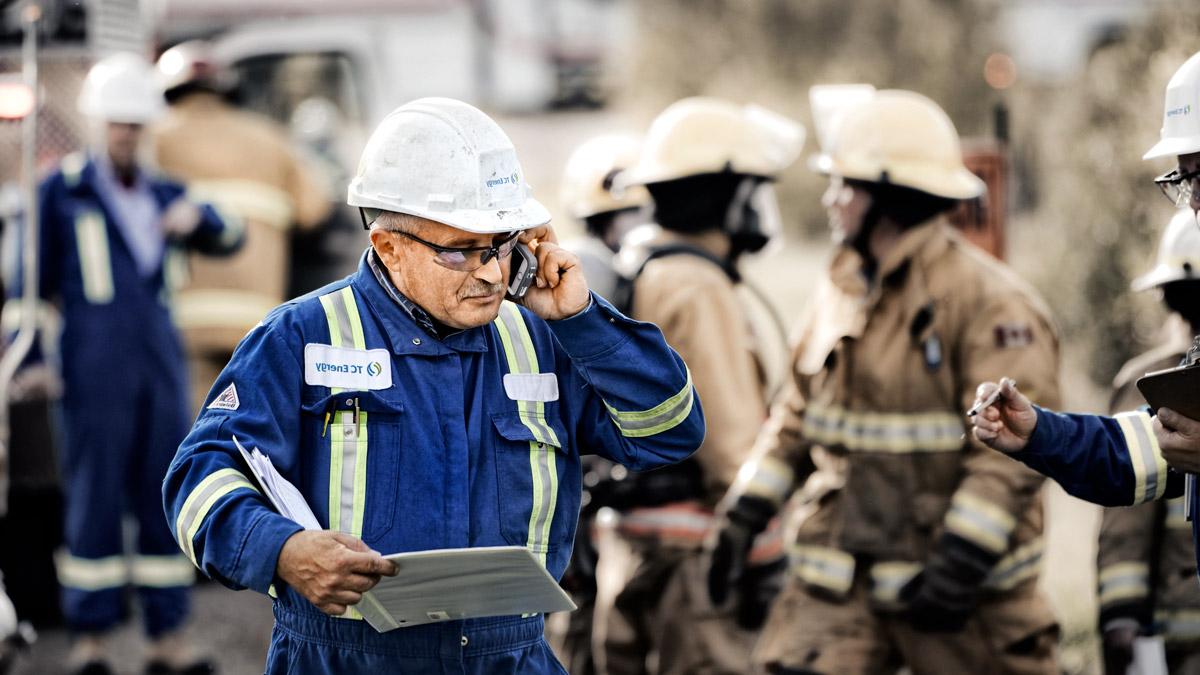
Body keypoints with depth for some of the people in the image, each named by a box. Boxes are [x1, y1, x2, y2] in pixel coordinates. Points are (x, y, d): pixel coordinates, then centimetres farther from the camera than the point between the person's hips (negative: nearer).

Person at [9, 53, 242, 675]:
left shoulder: (159, 194, 15)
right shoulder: (63, 191, 3)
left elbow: (227, 240, 12)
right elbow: (31, 278, 3)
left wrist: (196, 216, -10)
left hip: (160, 366, 4)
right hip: (95, 371, -4)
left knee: (164, 500, 4)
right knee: (95, 501, -3)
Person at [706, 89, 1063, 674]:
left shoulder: (990, 302, -14)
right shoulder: (840, 292, 10)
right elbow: (796, 417, 18)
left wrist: (963, 560, -23)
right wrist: (745, 510, 8)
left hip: (965, 585, -5)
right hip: (839, 577, 6)